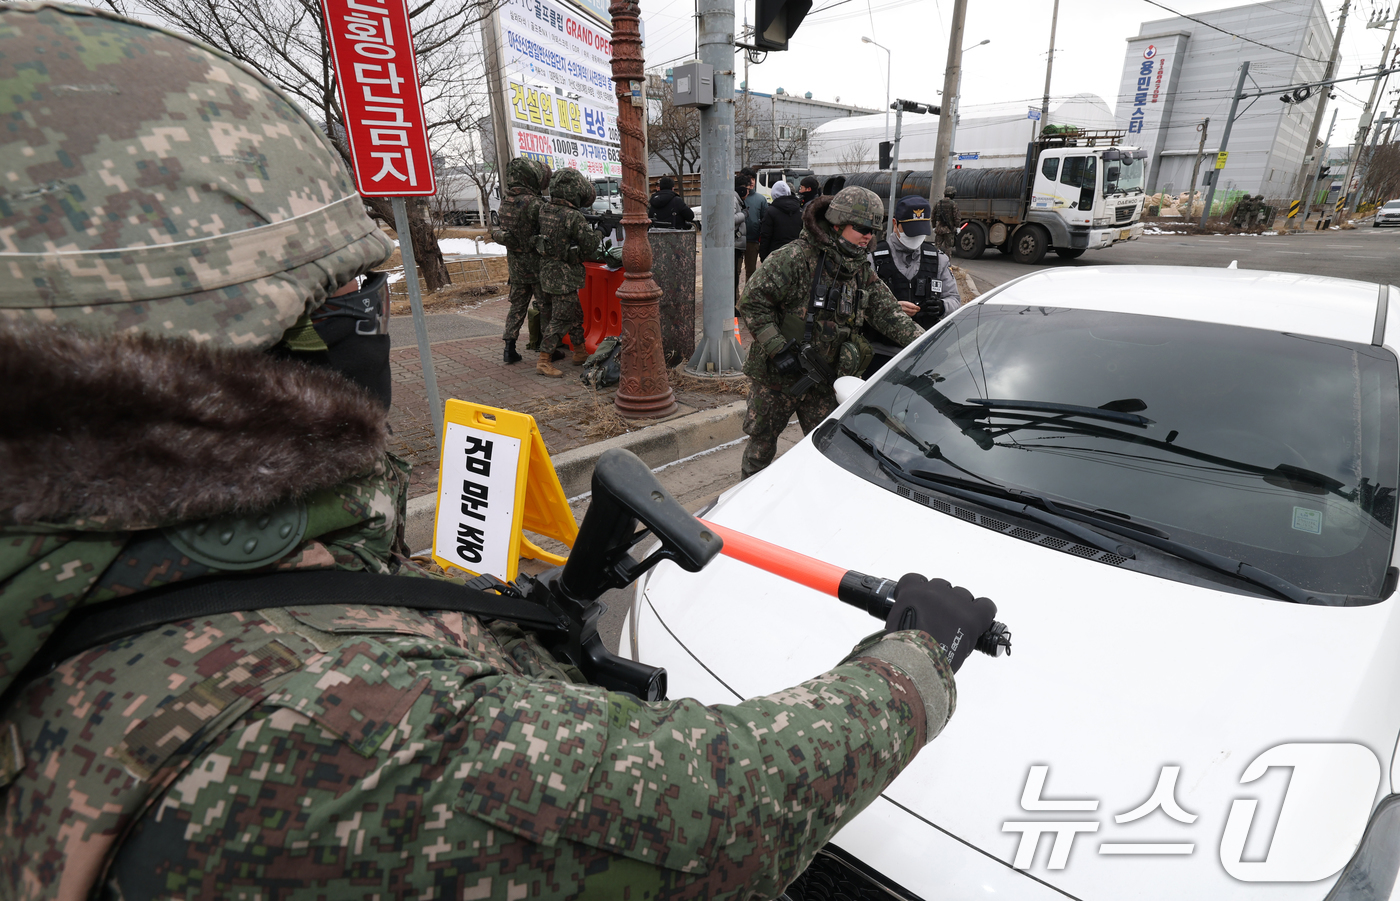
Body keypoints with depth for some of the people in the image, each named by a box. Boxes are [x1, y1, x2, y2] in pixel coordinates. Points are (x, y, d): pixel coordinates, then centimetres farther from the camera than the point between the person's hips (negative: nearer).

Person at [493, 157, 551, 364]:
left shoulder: (506, 202, 4)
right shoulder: (533, 204, -20)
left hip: (515, 262, 7)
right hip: (535, 263, -6)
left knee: (518, 304, 14)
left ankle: (509, 348, 12)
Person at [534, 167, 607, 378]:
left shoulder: (544, 211, 4)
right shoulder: (574, 217, -19)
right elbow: (592, 246, -13)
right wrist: (598, 231, 8)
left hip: (547, 272, 8)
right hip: (563, 277, -8)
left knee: (575, 314, 19)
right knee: (560, 320, -2)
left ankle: (580, 353, 29)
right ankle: (543, 362, -1)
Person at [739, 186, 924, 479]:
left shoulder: (862, 270, 5)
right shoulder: (796, 257, -17)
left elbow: (887, 312, 3)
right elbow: (753, 302, -17)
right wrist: (779, 350, -22)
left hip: (823, 378, 5)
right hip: (776, 375, -5)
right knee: (762, 439, 11)